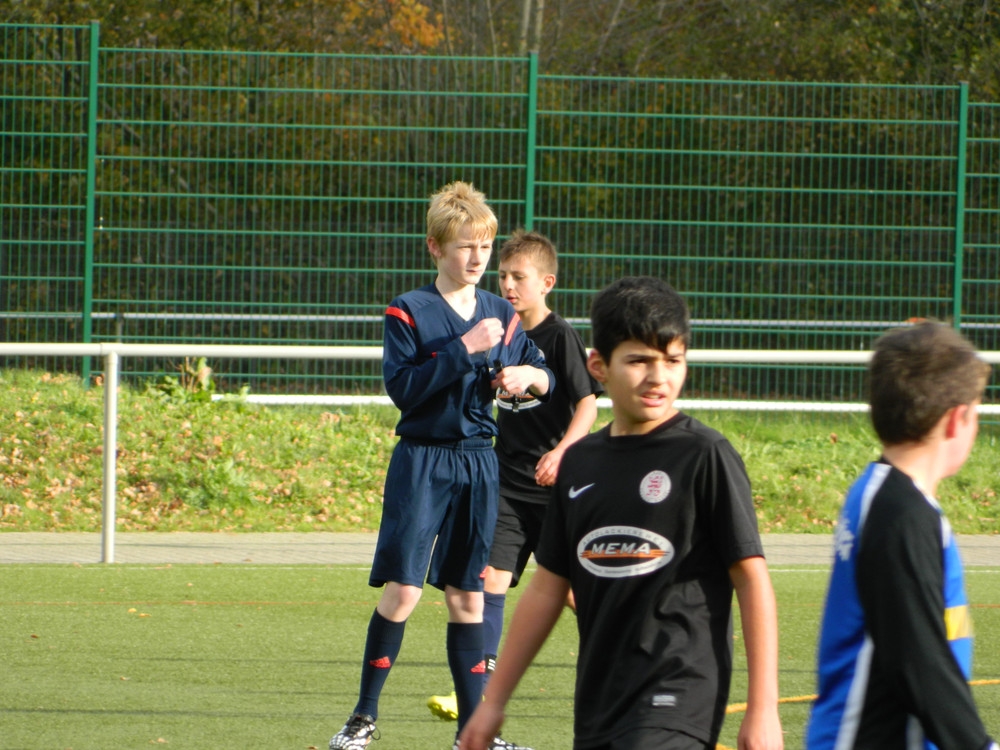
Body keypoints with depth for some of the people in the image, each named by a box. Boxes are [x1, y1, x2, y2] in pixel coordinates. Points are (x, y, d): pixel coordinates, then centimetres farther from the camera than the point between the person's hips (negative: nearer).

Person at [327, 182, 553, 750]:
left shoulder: (503, 316, 9)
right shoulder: (410, 312, -5)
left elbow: (547, 378, 15)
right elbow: (402, 385, -16)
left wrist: (530, 376, -9)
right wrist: (464, 350, -21)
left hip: (479, 463, 4)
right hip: (421, 462, -4)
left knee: (468, 595, 7)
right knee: (403, 590, -9)